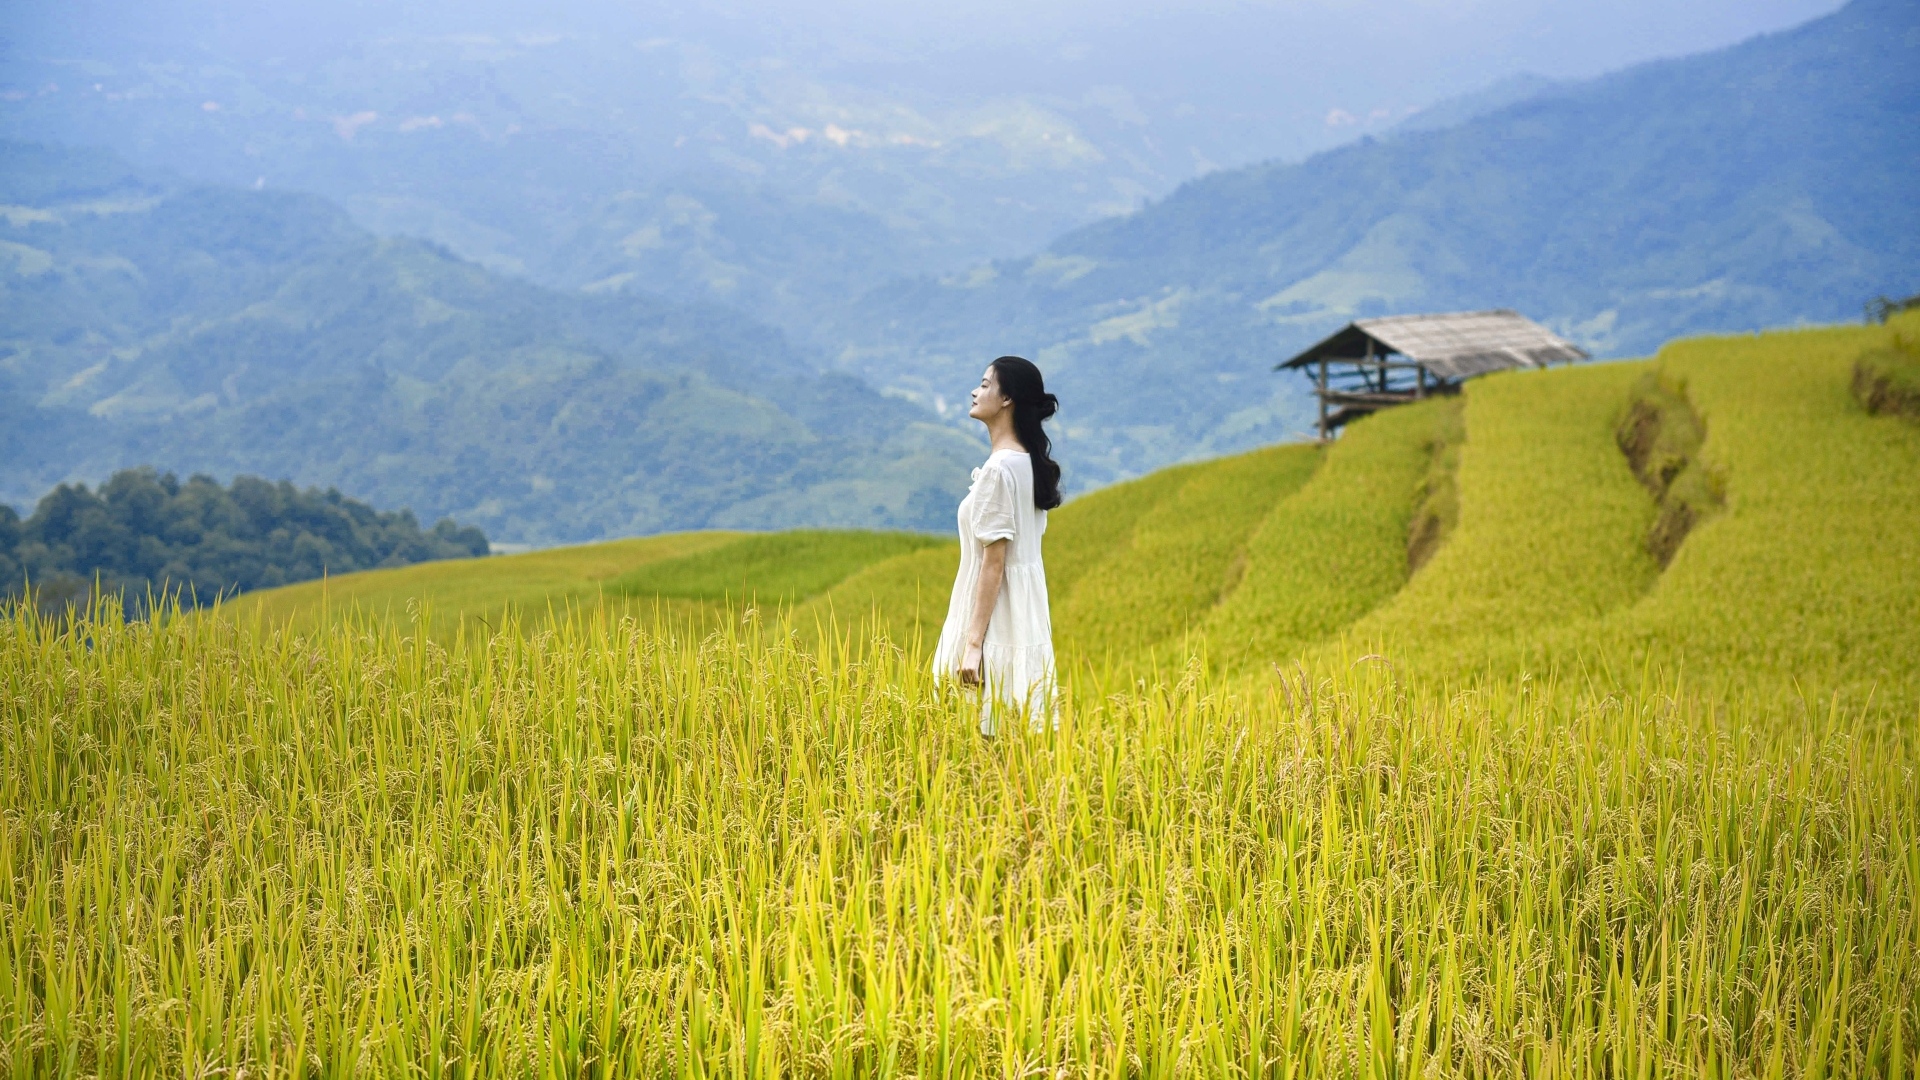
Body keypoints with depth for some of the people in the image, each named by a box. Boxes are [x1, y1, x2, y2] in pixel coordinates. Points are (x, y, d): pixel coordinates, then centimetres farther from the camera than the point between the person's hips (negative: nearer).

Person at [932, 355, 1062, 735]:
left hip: (996, 615, -9)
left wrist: (973, 643, -19)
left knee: (989, 726, -6)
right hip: (1026, 605, 9)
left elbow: (993, 562, -19)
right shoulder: (1030, 464, 11)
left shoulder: (999, 468, -16)